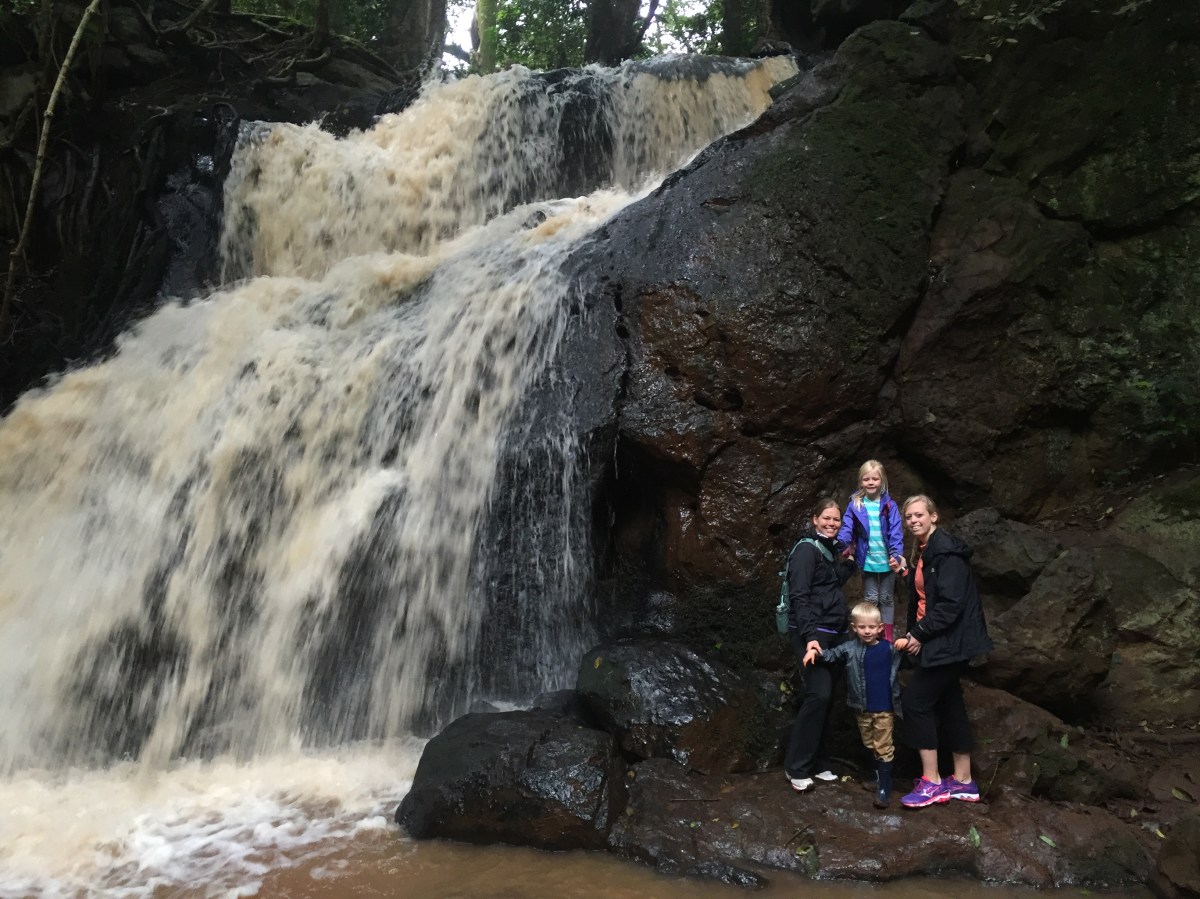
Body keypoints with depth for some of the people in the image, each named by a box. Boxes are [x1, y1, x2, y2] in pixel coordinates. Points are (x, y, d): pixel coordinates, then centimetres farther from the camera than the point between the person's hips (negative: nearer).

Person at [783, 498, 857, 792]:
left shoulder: (832, 549, 16)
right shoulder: (807, 549, -10)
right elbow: (799, 596, -17)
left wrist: (849, 561, 7)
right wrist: (810, 636, -25)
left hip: (833, 632, 8)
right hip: (811, 633, -8)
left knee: (825, 696, 6)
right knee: (819, 694, -14)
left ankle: (812, 762, 15)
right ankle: (796, 767, -5)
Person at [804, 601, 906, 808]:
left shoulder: (890, 649, -7)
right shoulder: (850, 649, -4)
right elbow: (831, 655, 4)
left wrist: (906, 646, -17)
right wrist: (815, 651, -16)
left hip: (885, 709, -3)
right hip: (862, 709, 3)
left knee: (884, 748, 1)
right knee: (870, 746, 19)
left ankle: (884, 787, 8)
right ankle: (878, 776, 37)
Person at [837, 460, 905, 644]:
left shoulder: (889, 505, -6)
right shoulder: (855, 505, -6)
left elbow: (895, 531, -11)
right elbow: (847, 528, -12)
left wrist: (897, 553, -23)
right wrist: (841, 544, -31)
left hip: (887, 560, 0)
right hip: (867, 561, 0)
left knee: (887, 598, 15)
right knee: (870, 599, 13)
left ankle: (888, 638, 25)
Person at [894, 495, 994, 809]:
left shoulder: (946, 552, -17)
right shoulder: (922, 554, 13)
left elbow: (951, 603, -23)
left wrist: (920, 634, -17)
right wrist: (914, 633, 6)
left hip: (950, 641, -10)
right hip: (935, 641, 10)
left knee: (915, 700, -9)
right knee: (949, 705, 13)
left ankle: (932, 782, -1)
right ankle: (963, 781, 22)